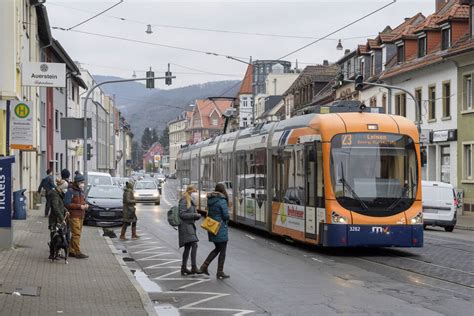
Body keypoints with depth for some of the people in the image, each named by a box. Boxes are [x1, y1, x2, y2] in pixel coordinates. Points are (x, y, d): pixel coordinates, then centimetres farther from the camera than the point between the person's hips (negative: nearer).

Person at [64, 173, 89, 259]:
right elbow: (67, 203, -17)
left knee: (77, 234, 10)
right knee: (76, 234, -11)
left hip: (80, 216, 8)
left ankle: (71, 251, 18)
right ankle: (78, 252, -11)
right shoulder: (71, 191, -10)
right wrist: (79, 206, -19)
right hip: (73, 216, -8)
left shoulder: (82, 191, 16)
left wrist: (85, 205, 3)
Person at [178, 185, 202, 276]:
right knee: (194, 245, -17)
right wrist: (194, 215, -17)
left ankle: (184, 268, 15)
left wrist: (197, 216, 4)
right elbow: (182, 214, -18)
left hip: (190, 226, 10)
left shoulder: (190, 201, 18)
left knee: (187, 248, 11)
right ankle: (194, 267, -18)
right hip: (185, 226, -10)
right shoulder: (183, 201, -11)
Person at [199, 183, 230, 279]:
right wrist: (225, 220, 5)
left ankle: (204, 266, 12)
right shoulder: (222, 201, -16)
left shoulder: (210, 200, 7)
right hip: (220, 228, -7)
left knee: (217, 249, 20)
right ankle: (220, 273, 6)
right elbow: (226, 215, -16)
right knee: (222, 251, 3)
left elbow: (210, 213, 12)